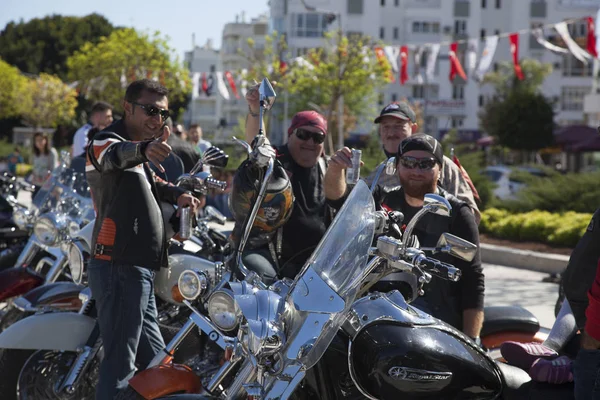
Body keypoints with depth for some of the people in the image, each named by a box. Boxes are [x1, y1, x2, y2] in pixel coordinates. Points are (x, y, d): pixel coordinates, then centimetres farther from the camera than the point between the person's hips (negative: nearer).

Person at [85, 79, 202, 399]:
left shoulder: (136, 148, 22)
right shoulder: (107, 142, -9)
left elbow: (149, 183, 43)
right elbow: (116, 155, -35)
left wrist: (177, 195, 22)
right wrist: (144, 149, -58)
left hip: (137, 270, 10)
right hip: (120, 268, -10)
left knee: (155, 360, 17)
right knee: (120, 364, -15)